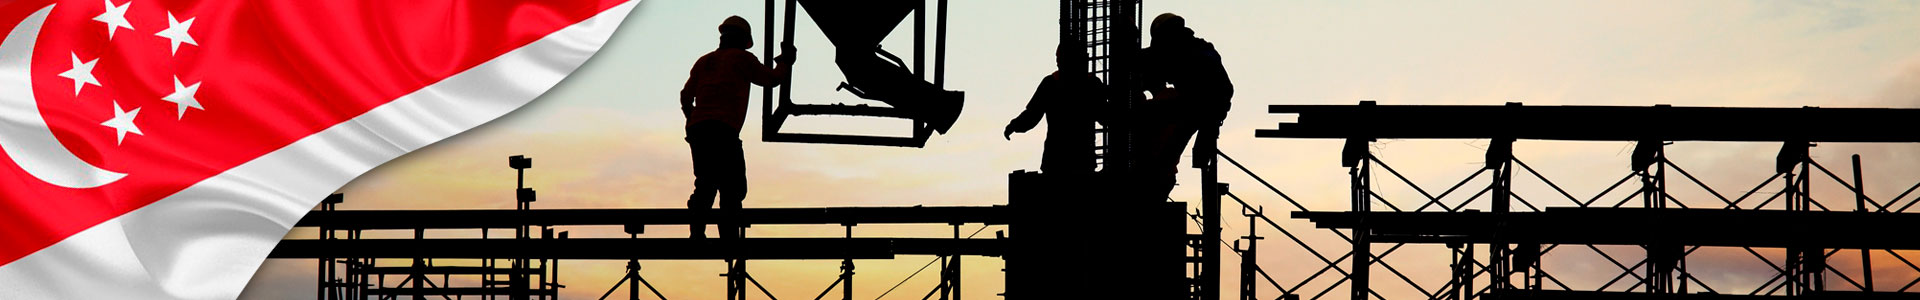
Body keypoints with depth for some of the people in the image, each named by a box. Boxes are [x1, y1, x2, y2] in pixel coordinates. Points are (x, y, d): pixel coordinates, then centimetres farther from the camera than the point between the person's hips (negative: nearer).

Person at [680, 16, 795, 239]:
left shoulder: (704, 61, 23)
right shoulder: (742, 58, 8)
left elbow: (686, 96, 21)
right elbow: (772, 79, 15)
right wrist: (785, 61, 33)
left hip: (697, 130, 6)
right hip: (724, 131, -6)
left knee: (705, 185, 12)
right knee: (732, 189, -6)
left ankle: (697, 233, 1)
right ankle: (729, 236, -16)